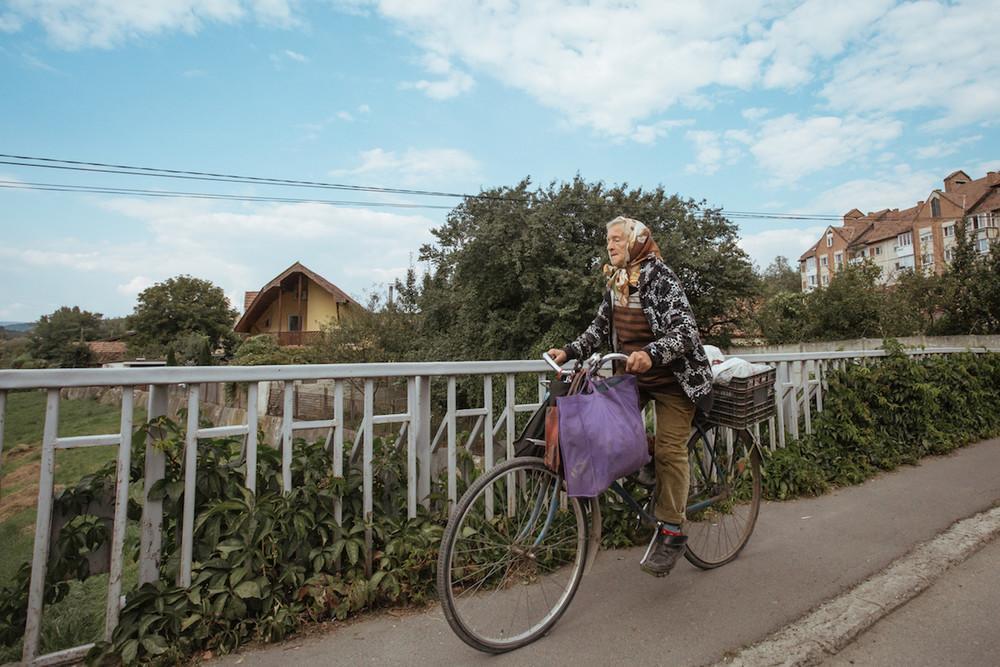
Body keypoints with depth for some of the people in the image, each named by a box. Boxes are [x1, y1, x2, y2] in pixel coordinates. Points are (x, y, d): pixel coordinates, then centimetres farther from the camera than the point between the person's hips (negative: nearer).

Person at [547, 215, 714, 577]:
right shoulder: (616, 282, 4)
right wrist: (569, 351, -9)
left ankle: (671, 532, 10)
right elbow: (601, 328, 6)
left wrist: (651, 355, -45)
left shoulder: (660, 277, -18)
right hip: (634, 374, 6)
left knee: (669, 450, -4)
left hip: (673, 378, -6)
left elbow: (685, 331, -27)